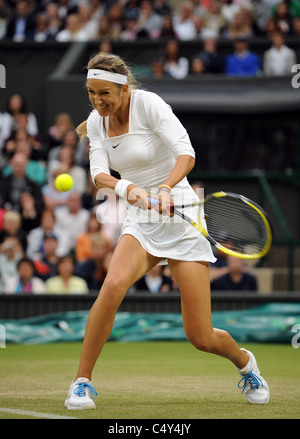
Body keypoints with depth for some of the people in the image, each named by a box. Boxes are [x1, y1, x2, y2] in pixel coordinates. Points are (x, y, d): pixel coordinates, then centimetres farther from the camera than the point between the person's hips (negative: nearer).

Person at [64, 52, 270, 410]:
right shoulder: (96, 121, 3)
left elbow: (186, 153, -25)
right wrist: (126, 188, -28)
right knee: (113, 285, -30)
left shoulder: (148, 104, -14)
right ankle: (82, 382, -17)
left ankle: (245, 362, 32)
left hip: (179, 216, -4)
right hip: (139, 221, 4)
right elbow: (98, 173, -7)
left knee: (202, 338, -4)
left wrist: (165, 188, -42)